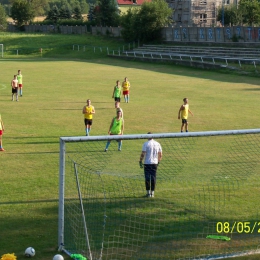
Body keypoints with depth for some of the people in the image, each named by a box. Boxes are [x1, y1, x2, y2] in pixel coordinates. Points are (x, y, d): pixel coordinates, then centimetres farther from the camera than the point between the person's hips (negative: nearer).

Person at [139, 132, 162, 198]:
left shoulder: (146, 144, -7)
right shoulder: (157, 144, 6)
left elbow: (143, 154, -13)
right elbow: (160, 155, 10)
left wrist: (140, 161, -6)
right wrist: (158, 162, 21)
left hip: (147, 163, -3)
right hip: (155, 163, 4)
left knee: (147, 178, 2)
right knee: (153, 178, 8)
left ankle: (148, 192, 3)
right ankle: (152, 192, 10)